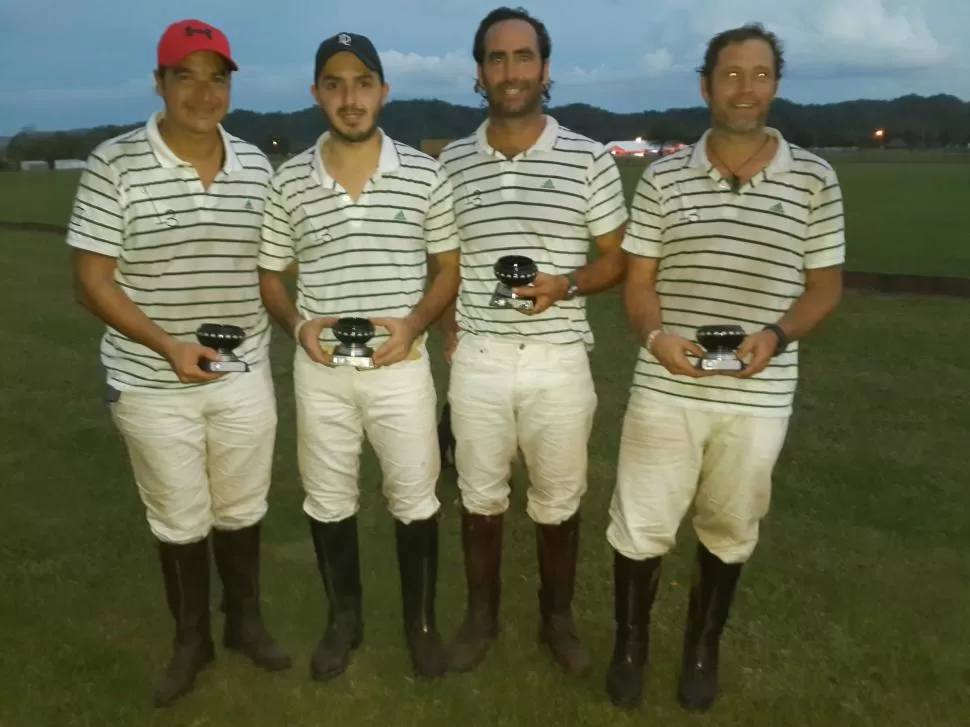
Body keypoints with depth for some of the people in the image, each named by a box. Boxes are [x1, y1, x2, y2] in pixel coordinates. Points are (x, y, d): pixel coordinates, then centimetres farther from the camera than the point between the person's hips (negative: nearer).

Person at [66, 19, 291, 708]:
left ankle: (246, 620, 39)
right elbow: (92, 280, -10)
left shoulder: (256, 165, 3)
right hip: (153, 383, -3)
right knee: (179, 522, 13)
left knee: (242, 511, 17)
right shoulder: (115, 165, -10)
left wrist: (266, 338, 10)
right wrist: (168, 345, -22)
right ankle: (191, 640, 35)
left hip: (245, 376, 3)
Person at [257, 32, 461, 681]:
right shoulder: (288, 182, -1)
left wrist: (414, 323, -15)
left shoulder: (426, 175, -4)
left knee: (416, 500, 10)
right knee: (328, 500, 15)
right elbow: (269, 276, 8)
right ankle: (344, 619, 37)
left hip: (402, 365, -1)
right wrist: (299, 325, -11)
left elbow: (449, 269, 3)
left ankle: (422, 621, 33)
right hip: (320, 370, 2)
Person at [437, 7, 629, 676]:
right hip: (478, 358, 2)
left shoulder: (590, 159, -2)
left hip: (560, 359, -1)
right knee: (480, 497, 14)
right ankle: (482, 615, 34)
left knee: (559, 502, 12)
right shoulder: (451, 162, 3)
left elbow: (618, 259, 2)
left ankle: (558, 617, 35)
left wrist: (566, 285, -17)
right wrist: (448, 330, 0)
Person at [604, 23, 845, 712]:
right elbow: (639, 281, 2)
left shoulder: (814, 179, 0)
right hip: (666, 389, 0)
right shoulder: (663, 177, 1)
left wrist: (778, 335, -15)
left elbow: (825, 286, 5)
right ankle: (631, 641, 34)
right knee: (640, 526, 7)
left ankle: (703, 648, 41)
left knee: (730, 531, 17)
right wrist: (656, 336, -18)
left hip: (759, 397, 1)